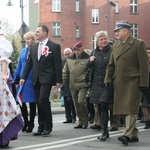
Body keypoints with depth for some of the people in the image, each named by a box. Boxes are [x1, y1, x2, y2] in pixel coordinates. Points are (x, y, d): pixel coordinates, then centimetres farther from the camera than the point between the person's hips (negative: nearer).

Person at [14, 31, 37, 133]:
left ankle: (31, 124, 16)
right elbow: (19, 66, 15)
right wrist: (16, 78, 9)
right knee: (21, 101, 3)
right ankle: (26, 122, 21)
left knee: (32, 102, 4)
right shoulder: (23, 51, 12)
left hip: (32, 80, -5)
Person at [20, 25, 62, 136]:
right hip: (36, 79, 6)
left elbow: (58, 64, -4)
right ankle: (41, 127, 12)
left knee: (43, 100, -17)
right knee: (39, 103, 6)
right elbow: (29, 63, 16)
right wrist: (24, 77, 7)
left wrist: (58, 80, -8)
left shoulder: (54, 46, -1)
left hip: (47, 78, -6)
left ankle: (48, 127, -6)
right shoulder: (34, 47, 15)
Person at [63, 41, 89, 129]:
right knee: (76, 104, 8)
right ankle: (80, 121, 17)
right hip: (73, 86, 5)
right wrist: (63, 82, 11)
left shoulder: (87, 59, -2)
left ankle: (85, 121, -3)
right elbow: (65, 72, 18)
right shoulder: (70, 59, 13)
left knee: (81, 101, -17)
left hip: (83, 85, -5)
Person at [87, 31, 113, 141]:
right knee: (101, 108, 10)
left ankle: (104, 131, -10)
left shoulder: (112, 51, -4)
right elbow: (88, 67, 17)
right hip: (97, 83, 6)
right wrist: (90, 61, -3)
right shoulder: (94, 52, 13)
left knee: (104, 106, -14)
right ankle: (105, 131, 19)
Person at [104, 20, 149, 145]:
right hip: (119, 83, 6)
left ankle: (127, 134, -14)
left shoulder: (138, 44, -4)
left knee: (131, 109, -10)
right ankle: (134, 134, 17)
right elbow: (111, 65, 17)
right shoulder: (116, 46, 15)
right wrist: (108, 79, 5)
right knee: (124, 109, 8)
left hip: (133, 82, -6)